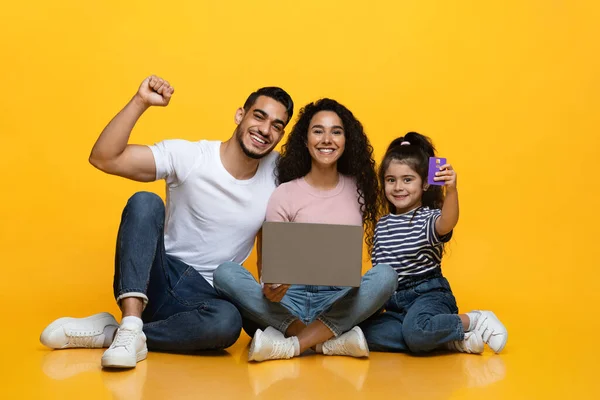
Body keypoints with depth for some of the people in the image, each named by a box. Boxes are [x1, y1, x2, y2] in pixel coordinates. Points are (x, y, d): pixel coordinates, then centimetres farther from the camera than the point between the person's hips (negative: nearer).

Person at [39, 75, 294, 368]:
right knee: (144, 202, -27)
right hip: (151, 283, -1)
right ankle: (130, 327, -34)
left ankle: (108, 334, -20)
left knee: (228, 321, -36)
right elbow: (103, 158, -16)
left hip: (202, 299, 1)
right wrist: (140, 102, -24)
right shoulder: (189, 156, -9)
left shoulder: (278, 173, 0)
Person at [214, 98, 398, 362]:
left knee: (385, 275, -28)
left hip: (340, 301, 1)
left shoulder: (357, 189, 7)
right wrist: (270, 288, -26)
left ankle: (291, 345, -28)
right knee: (226, 273, -25)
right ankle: (331, 342, -28)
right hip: (291, 298, -1)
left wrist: (370, 300, -9)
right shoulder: (285, 194, 1)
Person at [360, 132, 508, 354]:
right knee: (365, 331, -23)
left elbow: (447, 223, -30)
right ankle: (451, 340, -19)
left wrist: (451, 190, -47)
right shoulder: (382, 225, 15)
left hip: (428, 295, -6)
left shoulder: (428, 219, -4)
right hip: (394, 303, 6)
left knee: (416, 329, -38)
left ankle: (473, 321, -7)